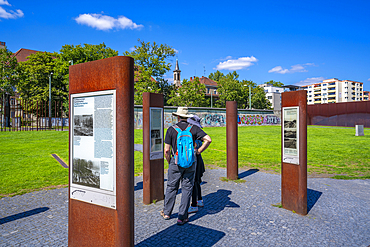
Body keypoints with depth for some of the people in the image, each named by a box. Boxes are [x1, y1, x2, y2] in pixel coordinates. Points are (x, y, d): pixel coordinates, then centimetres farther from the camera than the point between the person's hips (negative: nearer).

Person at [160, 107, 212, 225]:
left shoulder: (171, 129, -4)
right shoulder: (194, 128, -1)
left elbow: (167, 150, -6)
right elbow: (208, 139, -11)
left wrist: (169, 162, 10)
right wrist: (198, 151, -1)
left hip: (176, 162, 0)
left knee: (171, 187, 14)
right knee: (187, 189, 8)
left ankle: (166, 212, 30)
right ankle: (182, 217, 13)